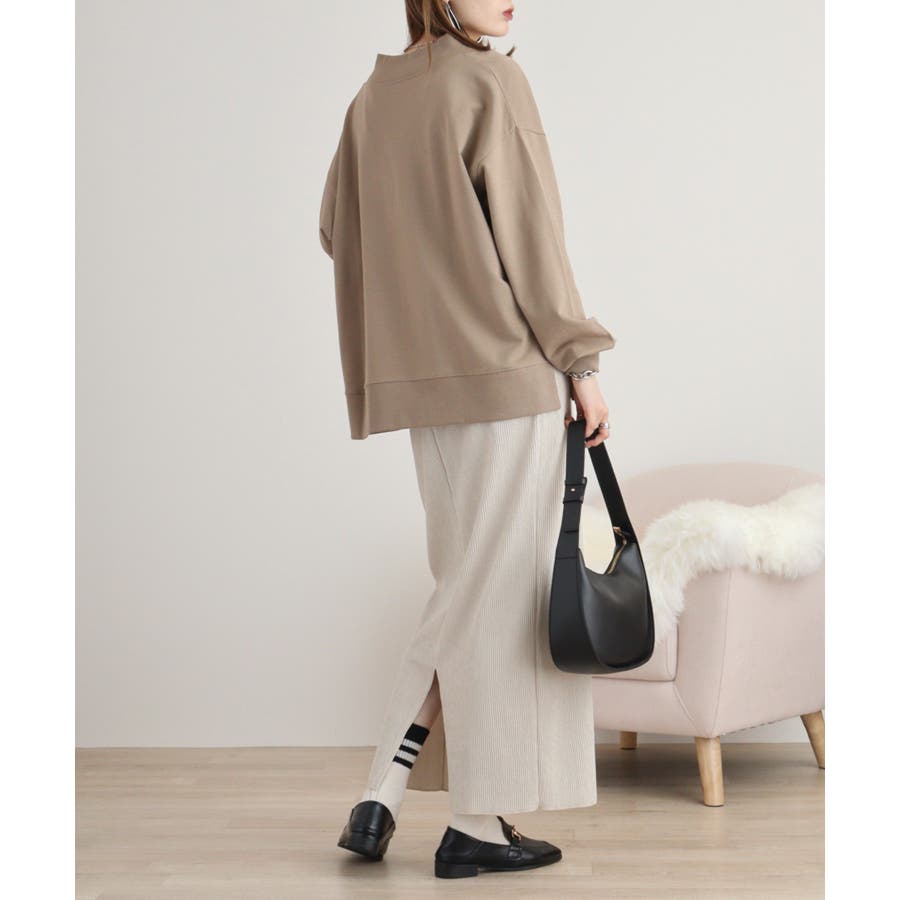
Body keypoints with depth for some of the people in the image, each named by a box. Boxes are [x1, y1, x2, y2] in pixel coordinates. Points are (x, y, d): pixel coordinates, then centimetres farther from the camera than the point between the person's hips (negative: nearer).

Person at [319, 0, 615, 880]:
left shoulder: (374, 97, 12)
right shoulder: (493, 84, -9)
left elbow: (336, 230, 17)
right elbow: (531, 238, -12)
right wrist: (583, 364, -8)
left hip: (427, 376, 7)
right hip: (509, 371, -7)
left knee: (471, 586, 15)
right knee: (499, 587, 0)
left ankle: (382, 795, 9)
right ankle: (477, 823, 8)